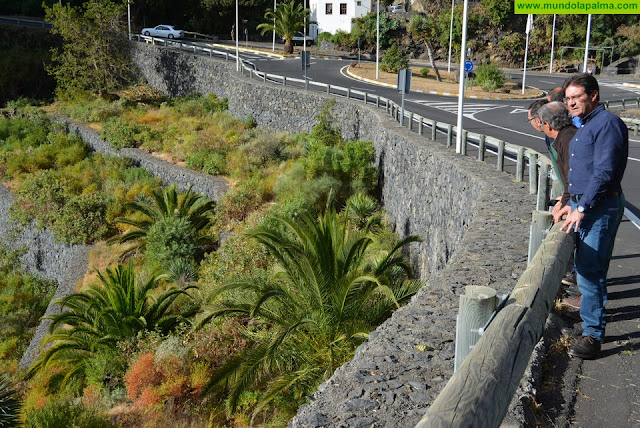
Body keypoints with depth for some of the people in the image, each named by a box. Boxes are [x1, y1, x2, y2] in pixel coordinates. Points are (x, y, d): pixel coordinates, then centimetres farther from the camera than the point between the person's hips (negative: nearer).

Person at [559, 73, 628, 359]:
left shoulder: (607, 124, -15)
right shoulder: (584, 126, 16)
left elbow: (604, 173, -23)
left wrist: (581, 209, -25)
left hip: (600, 208, -10)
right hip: (581, 204, 10)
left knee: (590, 271, -11)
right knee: (584, 266, 17)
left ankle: (593, 334, -7)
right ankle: (591, 310, 31)